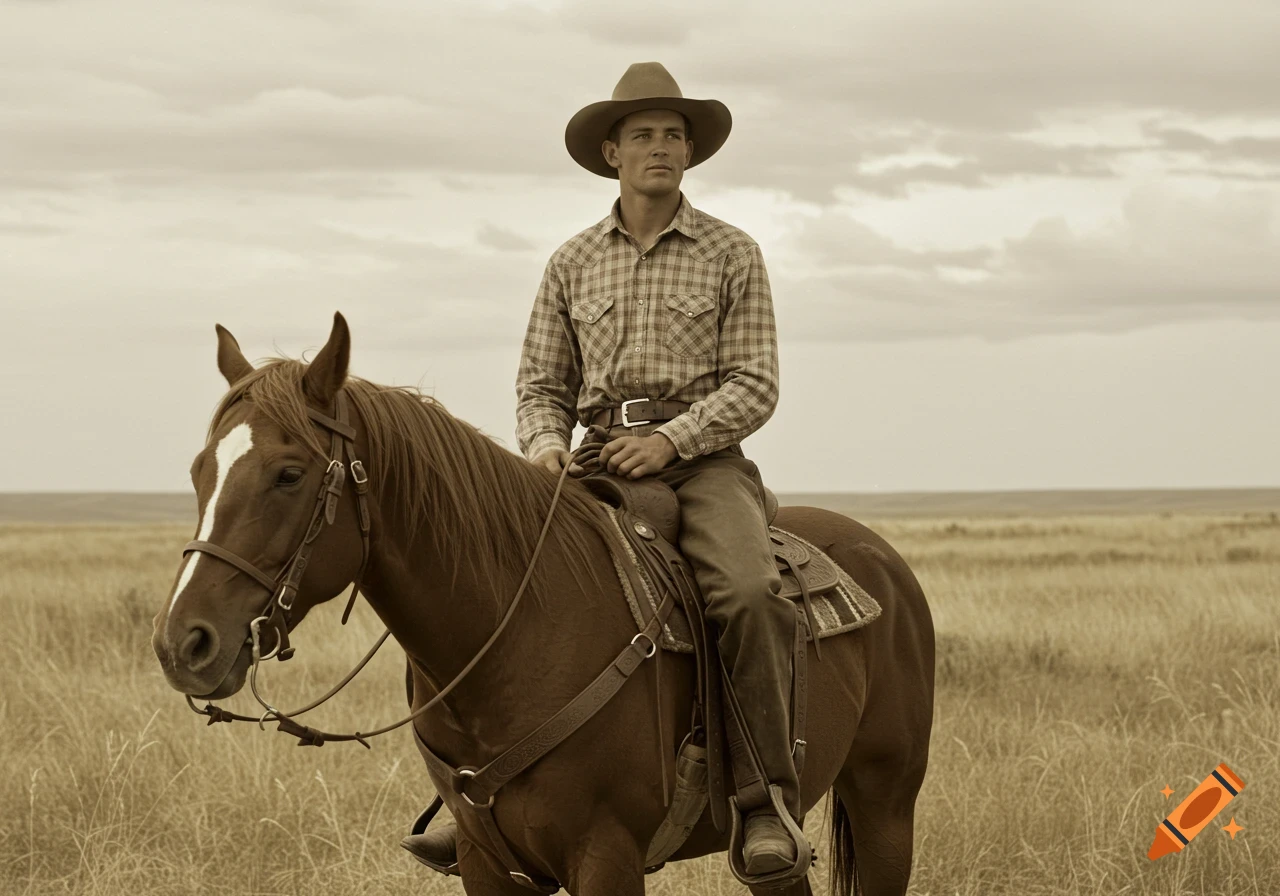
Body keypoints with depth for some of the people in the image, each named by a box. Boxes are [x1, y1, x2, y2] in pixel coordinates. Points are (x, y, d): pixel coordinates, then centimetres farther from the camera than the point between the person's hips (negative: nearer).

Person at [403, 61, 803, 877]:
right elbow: (541, 382, 15)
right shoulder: (574, 263, 13)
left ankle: (770, 799, -26)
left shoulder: (732, 254, 4)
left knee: (747, 590, -32)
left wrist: (672, 437, -16)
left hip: (703, 459, -3)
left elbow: (755, 387, -1)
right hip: (597, 464, 4)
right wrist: (545, 444, -7)